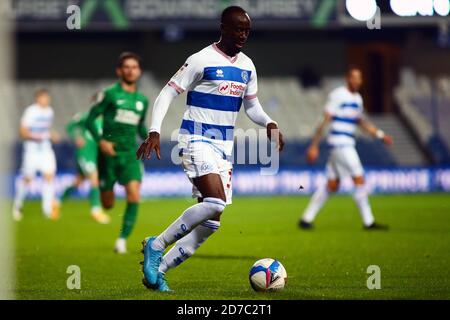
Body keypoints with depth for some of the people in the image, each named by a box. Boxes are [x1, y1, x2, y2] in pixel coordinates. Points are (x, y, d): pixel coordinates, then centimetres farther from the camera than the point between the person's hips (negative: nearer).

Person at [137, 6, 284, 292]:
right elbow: (167, 94, -9)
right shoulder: (202, 61, -10)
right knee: (216, 202, -28)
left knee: (210, 223, 2)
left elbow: (252, 106, 20)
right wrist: (154, 132, -21)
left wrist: (270, 124, -1)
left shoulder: (247, 66, 11)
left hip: (225, 146, 7)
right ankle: (156, 246, -11)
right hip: (197, 141, -7)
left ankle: (157, 272, 11)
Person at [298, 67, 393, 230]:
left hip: (347, 145, 9)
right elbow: (325, 121, -11)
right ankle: (368, 221, -5)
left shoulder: (357, 98, 16)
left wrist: (381, 135, 20)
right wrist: (314, 145, -13)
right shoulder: (337, 95, -9)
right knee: (359, 179, -10)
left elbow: (362, 122, 29)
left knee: (332, 185, 10)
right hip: (339, 143, -9)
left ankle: (306, 219, 16)